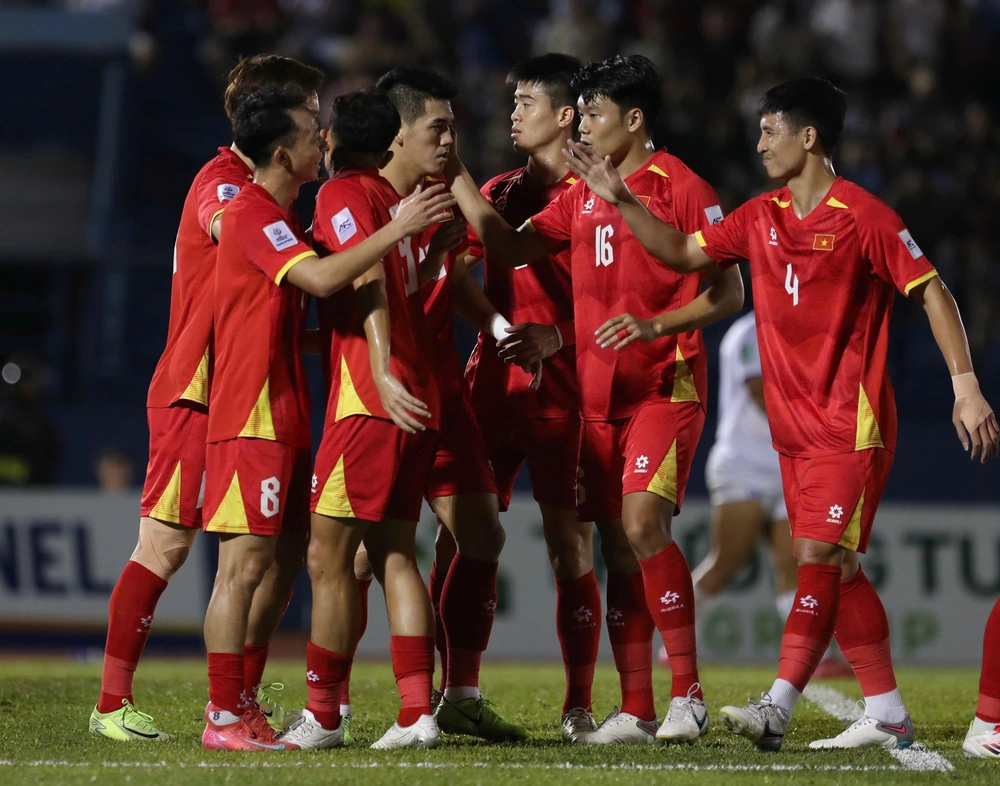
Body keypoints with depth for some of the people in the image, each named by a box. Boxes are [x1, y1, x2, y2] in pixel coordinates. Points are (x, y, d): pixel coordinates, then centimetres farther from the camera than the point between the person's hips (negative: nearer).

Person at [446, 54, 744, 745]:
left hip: (666, 387, -7)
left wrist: (653, 324, -21)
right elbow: (509, 247, 14)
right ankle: (636, 711, 9)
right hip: (598, 395, 7)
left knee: (643, 524, -20)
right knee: (617, 546, 5)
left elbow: (729, 294, -8)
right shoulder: (582, 194, 14)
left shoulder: (682, 188, -7)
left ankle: (688, 695, -12)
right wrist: (457, 178, 7)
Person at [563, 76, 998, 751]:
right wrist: (621, 199, 8)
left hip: (850, 425, -7)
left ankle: (778, 708, -18)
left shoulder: (863, 217, -11)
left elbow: (931, 292, -10)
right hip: (793, 427, 7)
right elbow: (683, 252, 18)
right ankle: (887, 714, 10)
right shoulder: (763, 217, 9)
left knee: (819, 556, -13)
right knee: (836, 568, 6)